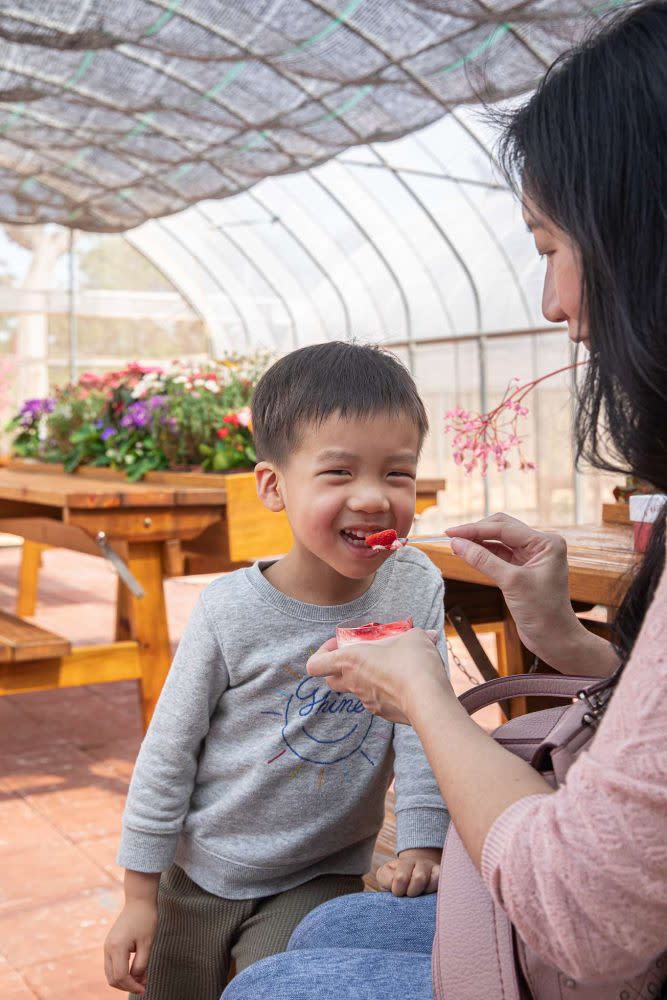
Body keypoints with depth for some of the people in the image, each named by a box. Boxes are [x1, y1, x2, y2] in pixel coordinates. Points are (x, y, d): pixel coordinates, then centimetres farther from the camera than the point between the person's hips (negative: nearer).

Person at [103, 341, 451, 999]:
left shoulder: (416, 589, -14)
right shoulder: (231, 611, -19)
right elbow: (169, 753, -9)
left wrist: (422, 842, -17)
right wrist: (140, 897, -4)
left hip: (319, 882, 0)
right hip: (199, 876, 0)